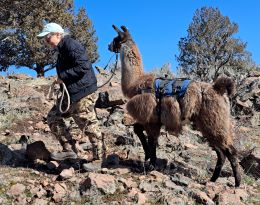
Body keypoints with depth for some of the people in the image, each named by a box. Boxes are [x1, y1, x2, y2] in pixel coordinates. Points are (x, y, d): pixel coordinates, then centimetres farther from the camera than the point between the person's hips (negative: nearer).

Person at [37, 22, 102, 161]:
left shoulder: (71, 45, -15)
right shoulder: (61, 49, 17)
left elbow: (83, 66, -25)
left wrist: (63, 77, -19)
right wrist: (61, 79, 6)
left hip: (83, 93, -11)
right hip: (71, 94, 11)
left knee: (88, 125, -3)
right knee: (53, 117, 11)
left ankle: (98, 158, 10)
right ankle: (69, 150, 13)